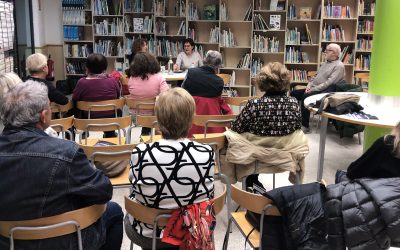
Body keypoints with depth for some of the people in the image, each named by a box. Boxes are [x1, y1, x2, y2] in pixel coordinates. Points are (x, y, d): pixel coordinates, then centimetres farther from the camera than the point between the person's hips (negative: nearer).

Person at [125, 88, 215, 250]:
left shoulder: (140, 154, -24)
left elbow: (136, 195, -8)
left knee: (128, 218, 34)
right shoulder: (206, 154, -20)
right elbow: (207, 197, -5)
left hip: (149, 233, -1)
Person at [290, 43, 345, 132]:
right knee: (294, 93, -1)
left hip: (324, 92, -10)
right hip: (314, 89, 10)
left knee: (306, 97, -32)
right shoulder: (326, 63, 19)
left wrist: (313, 89, -22)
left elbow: (329, 83, -20)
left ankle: (305, 126, -24)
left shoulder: (339, 66, -11)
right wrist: (309, 85, 1)